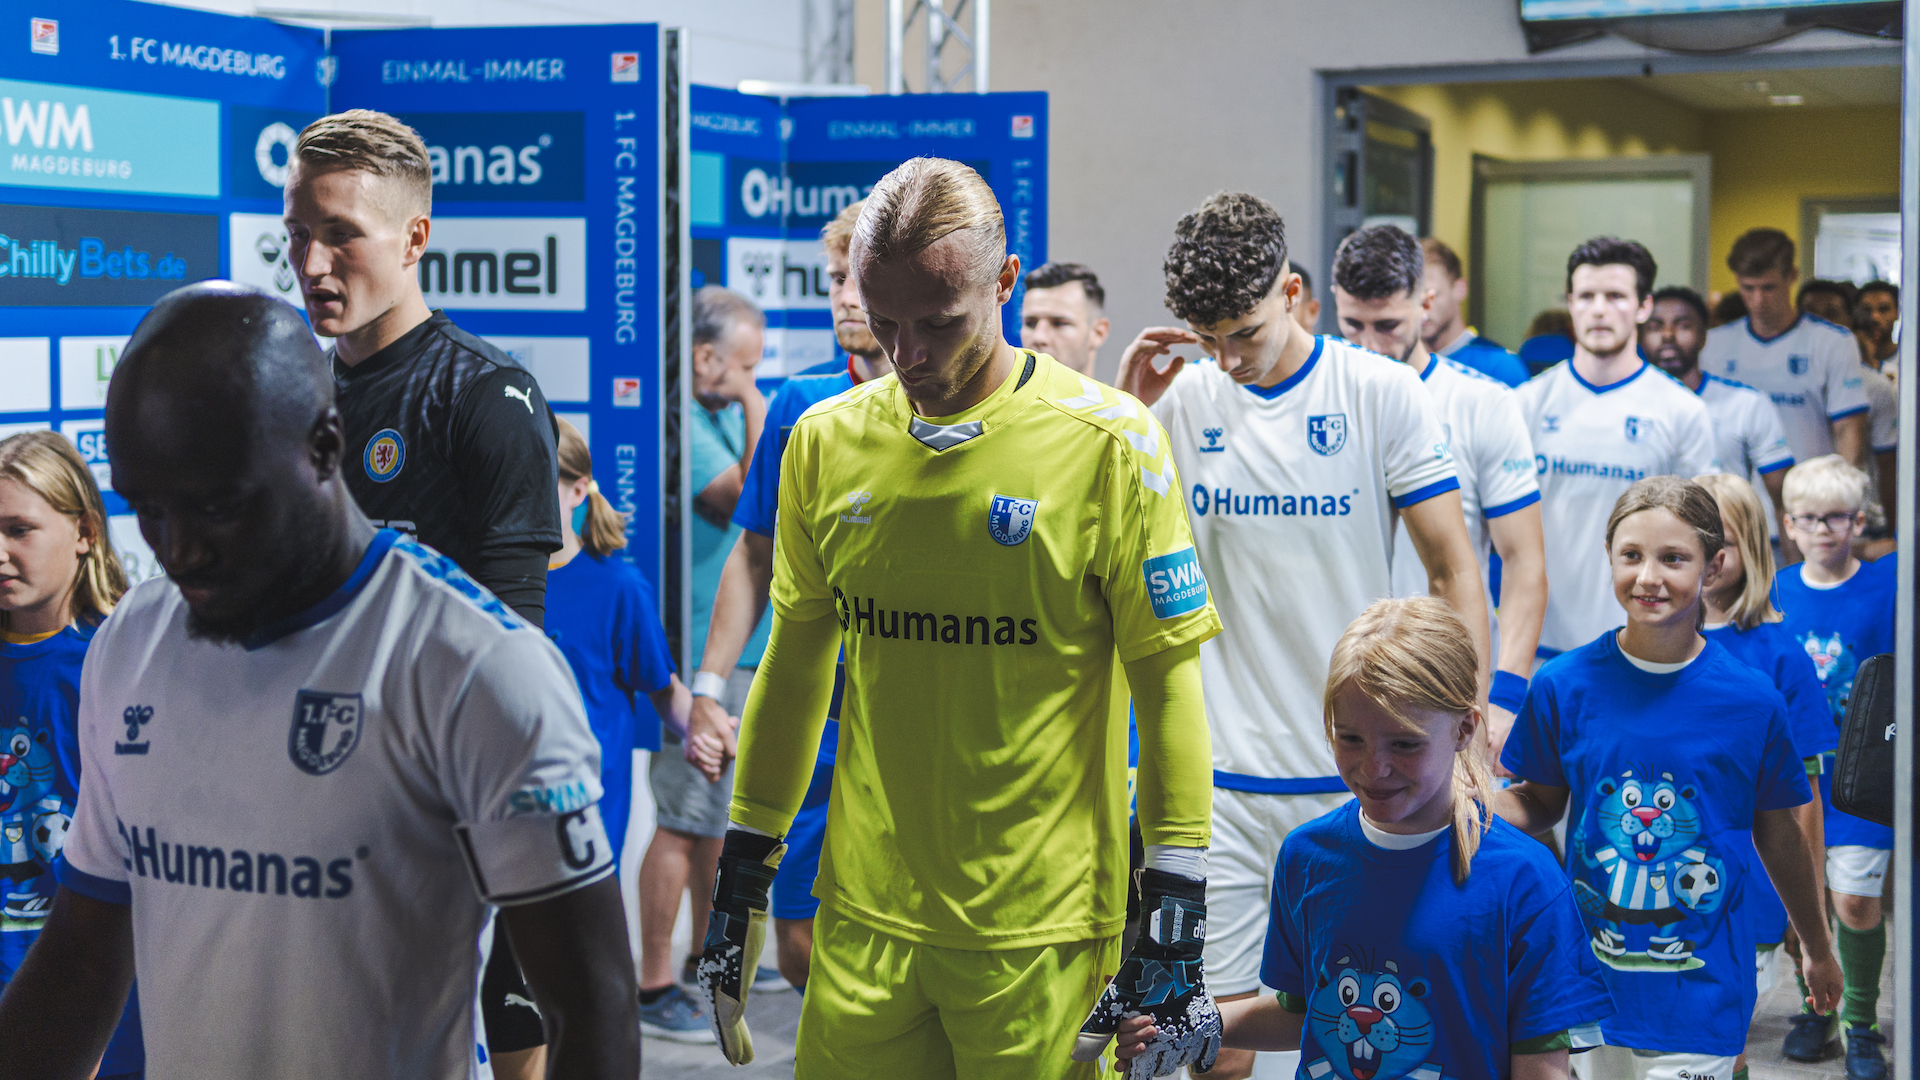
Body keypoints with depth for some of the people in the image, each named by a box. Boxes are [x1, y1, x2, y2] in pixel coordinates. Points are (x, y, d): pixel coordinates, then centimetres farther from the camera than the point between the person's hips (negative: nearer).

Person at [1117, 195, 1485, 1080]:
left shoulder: (1383, 394, -3)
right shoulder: (1183, 399, 4)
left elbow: (1454, 574, -3)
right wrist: (1124, 411, -7)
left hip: (1359, 782, -2)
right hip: (1219, 782, 2)